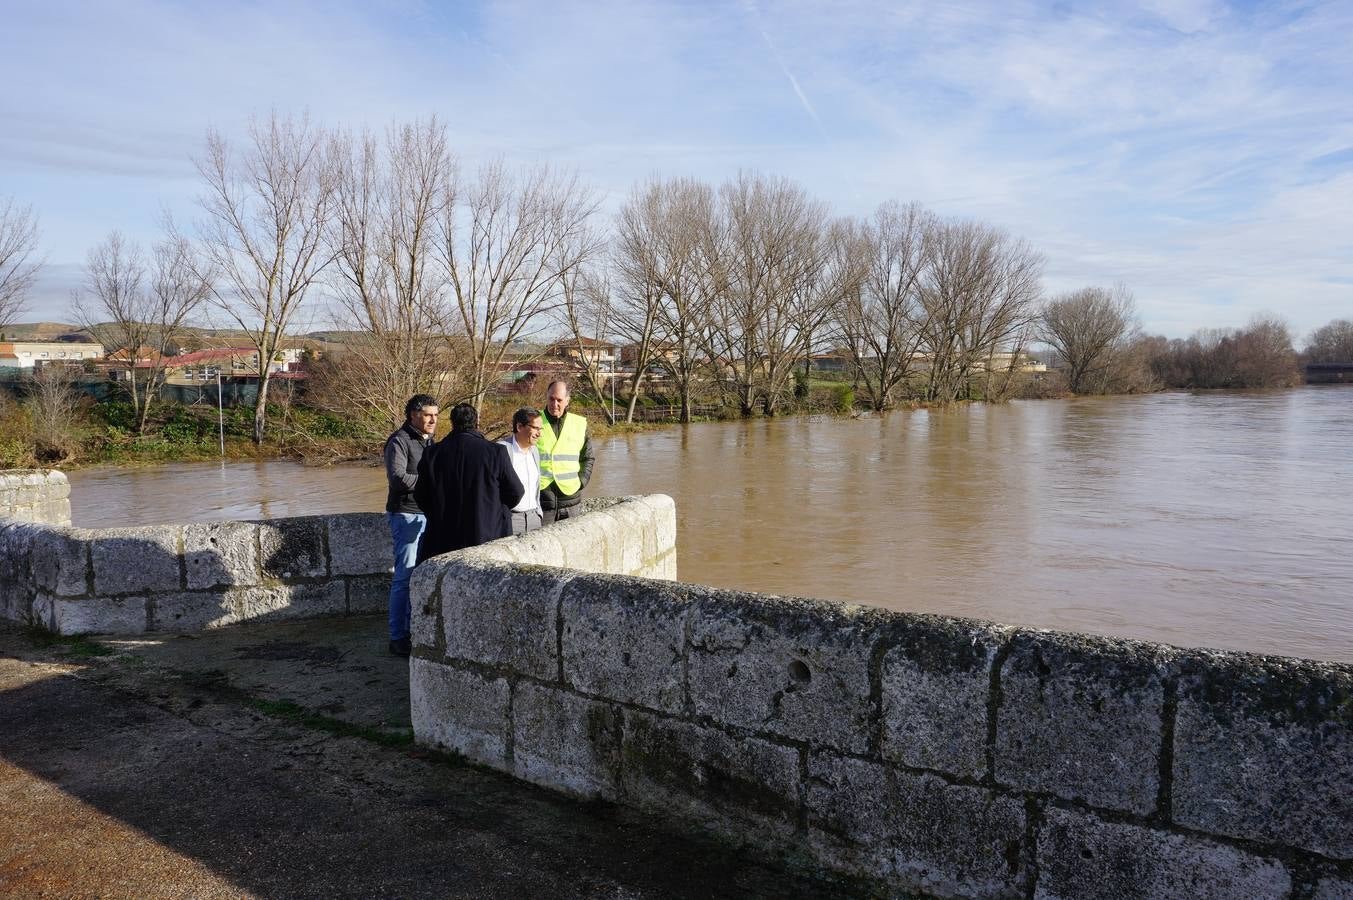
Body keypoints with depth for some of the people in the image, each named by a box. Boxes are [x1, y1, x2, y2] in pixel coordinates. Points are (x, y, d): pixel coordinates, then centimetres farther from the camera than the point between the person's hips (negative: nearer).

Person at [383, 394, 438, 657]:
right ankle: (398, 638, 1)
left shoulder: (429, 442, 17)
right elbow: (397, 477, -21)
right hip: (406, 515, -8)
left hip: (427, 514, 8)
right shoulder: (399, 441, -10)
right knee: (405, 577, -7)